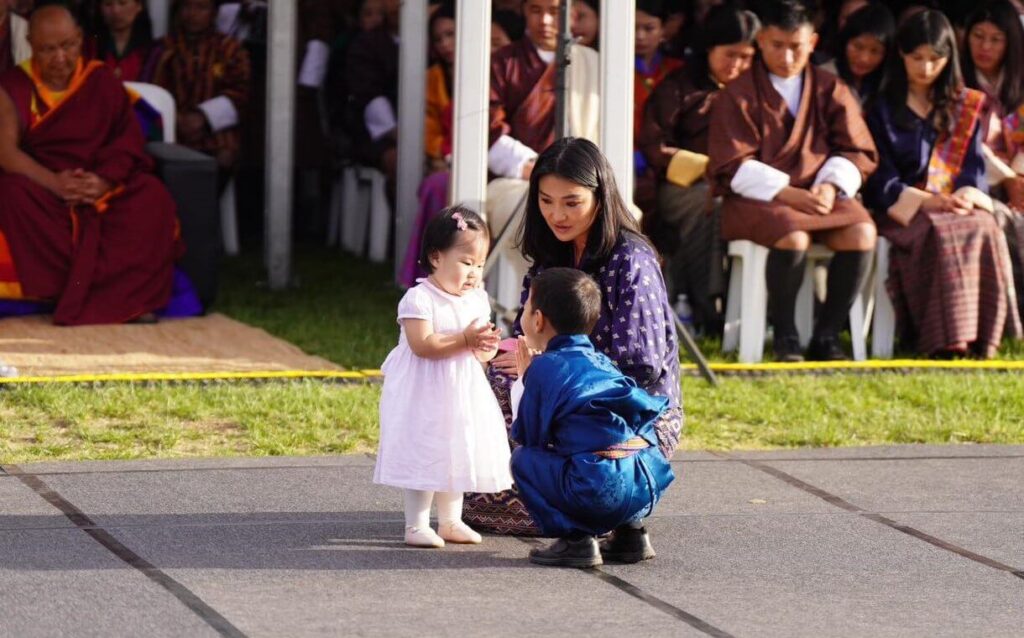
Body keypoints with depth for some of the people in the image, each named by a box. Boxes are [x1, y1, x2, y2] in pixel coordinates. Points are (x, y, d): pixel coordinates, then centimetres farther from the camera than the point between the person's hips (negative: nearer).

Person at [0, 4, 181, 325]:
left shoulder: (102, 81, 8)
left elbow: (128, 142, 0)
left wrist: (105, 180, -21)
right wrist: (55, 183, -28)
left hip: (103, 187, 1)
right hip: (43, 187, -1)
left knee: (152, 198, -27)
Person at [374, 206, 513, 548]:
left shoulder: (477, 299, 6)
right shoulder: (419, 299, -16)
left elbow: (484, 348, 12)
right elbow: (422, 344, -25)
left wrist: (486, 348, -13)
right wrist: (465, 339, -26)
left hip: (462, 395, 7)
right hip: (425, 396, -7)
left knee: (456, 457, 14)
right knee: (423, 456, -5)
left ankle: (450, 521, 26)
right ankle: (416, 526, 1)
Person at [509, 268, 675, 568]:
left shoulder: (543, 367, 1)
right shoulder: (601, 362, 23)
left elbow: (527, 437, 6)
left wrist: (523, 379, 19)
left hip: (601, 488, -7)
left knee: (523, 459, 10)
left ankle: (575, 539, 0)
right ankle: (631, 529, 21)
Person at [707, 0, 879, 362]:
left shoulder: (829, 90, 14)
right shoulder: (738, 96, 4)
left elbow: (856, 153, 10)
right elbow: (733, 166, -4)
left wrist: (832, 185, -11)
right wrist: (786, 192, -17)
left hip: (819, 195, 4)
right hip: (758, 198, -3)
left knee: (862, 233, -27)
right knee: (793, 237, -36)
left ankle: (826, 337, -16)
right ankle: (785, 338, -17)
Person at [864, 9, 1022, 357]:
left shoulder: (964, 106, 17)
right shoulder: (883, 106, 9)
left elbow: (973, 164, 11)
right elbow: (880, 177, 1)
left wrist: (967, 195, -12)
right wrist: (925, 201, -15)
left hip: (957, 205, 2)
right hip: (903, 208, -2)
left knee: (984, 231, -33)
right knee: (940, 233, -36)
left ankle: (983, 334, -34)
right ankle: (945, 338, -43)